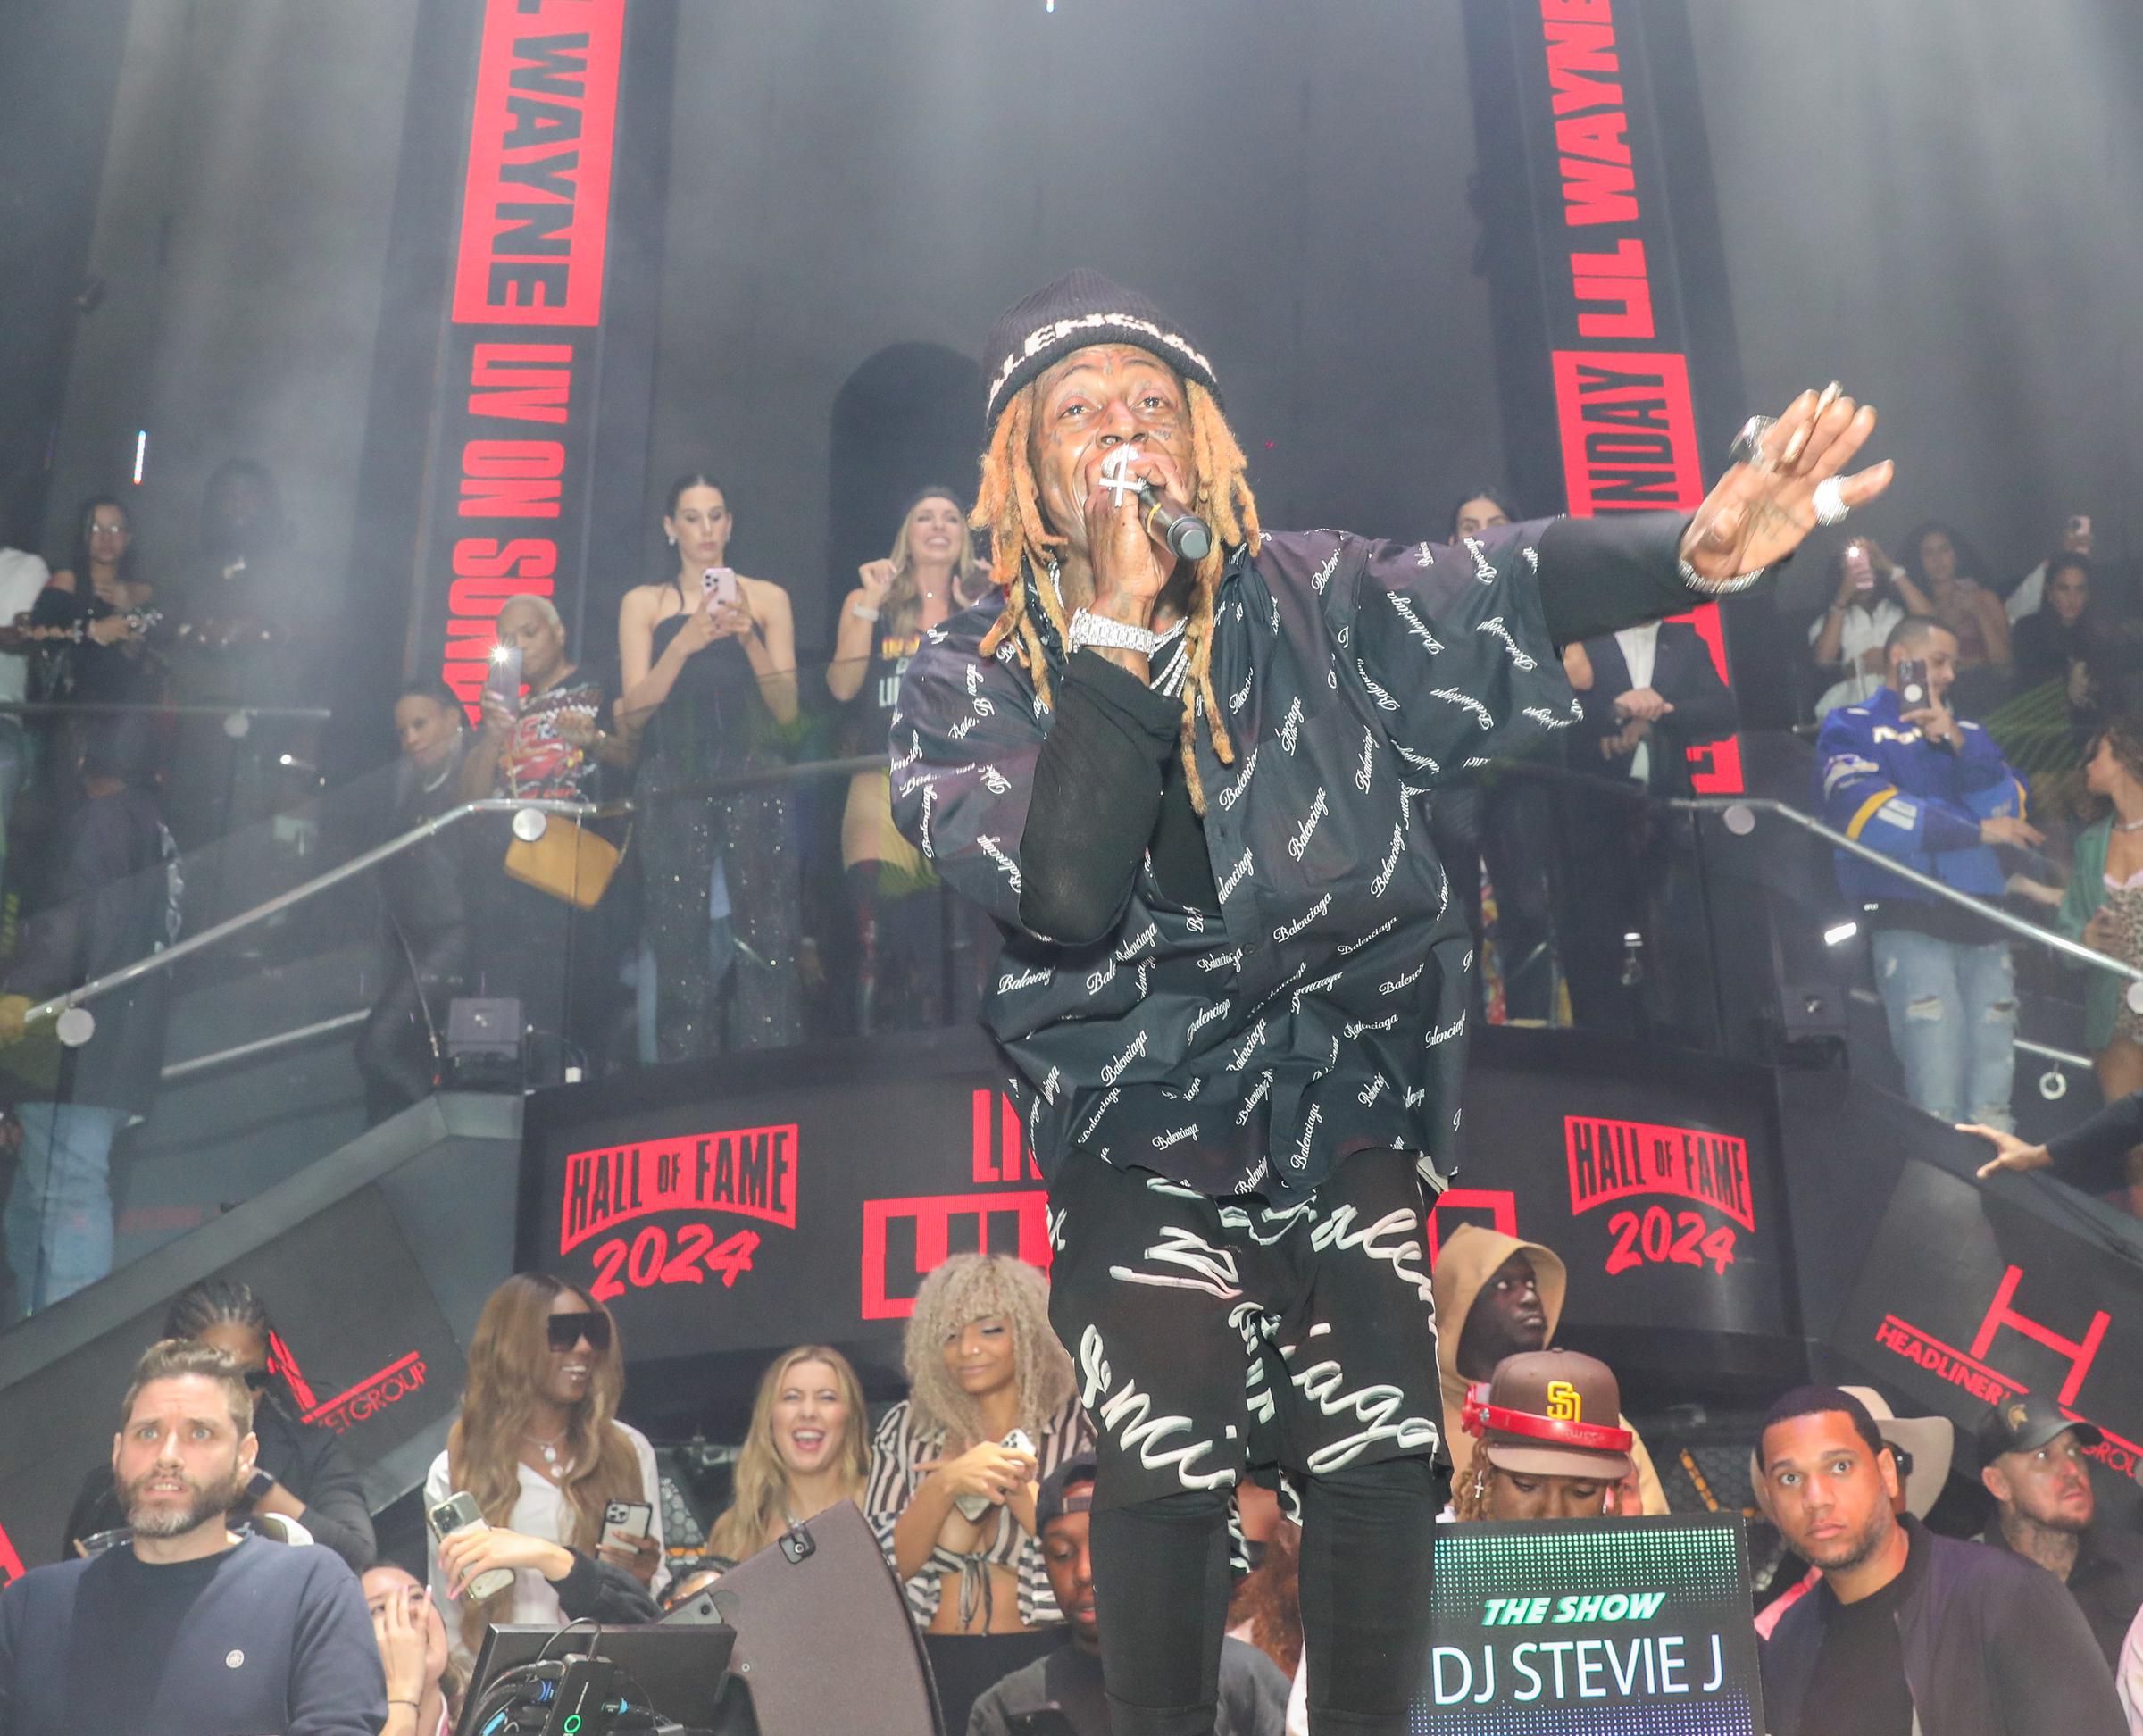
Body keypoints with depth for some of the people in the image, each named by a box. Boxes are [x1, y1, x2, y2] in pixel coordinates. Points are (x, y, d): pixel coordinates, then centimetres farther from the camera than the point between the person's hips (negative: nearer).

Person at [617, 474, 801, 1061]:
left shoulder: (767, 598, 13)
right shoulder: (645, 604, 14)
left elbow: (787, 710, 6)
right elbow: (634, 713, 3)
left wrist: (749, 639, -9)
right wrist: (685, 644, -11)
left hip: (754, 781, 0)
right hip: (675, 784, 0)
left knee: (766, 940, -12)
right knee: (680, 942, -8)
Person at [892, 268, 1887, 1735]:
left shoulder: (1309, 599, -2)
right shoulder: (970, 679, -7)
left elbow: (1500, 592, -17)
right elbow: (1067, 897, -23)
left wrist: (1694, 549, -35)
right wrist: (1121, 623, -25)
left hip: (1344, 1104, 2)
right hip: (1141, 1129, -1)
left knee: (1383, 1451, -1)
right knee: (1169, 1462, -10)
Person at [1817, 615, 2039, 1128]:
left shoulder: (1966, 732, 23)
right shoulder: (1850, 729, 7)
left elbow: (2009, 809, 10)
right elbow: (1869, 814, -10)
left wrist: (1959, 744, -4)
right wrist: (1975, 830, -4)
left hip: (1983, 926, 5)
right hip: (1910, 925, -5)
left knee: (1993, 1104, 0)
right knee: (1938, 1108, -12)